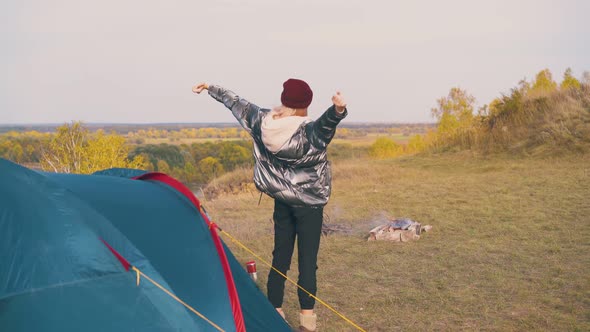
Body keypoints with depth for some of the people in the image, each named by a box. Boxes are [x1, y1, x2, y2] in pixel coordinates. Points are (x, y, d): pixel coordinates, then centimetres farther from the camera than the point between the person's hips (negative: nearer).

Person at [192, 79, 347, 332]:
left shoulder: (261, 121, -5)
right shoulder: (309, 132, -21)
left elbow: (236, 103, 8)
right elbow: (326, 122, -43)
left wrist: (210, 88, 21)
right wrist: (338, 110, -66)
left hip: (281, 201, 5)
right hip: (309, 204, -5)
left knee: (280, 258, 14)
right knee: (307, 261, 0)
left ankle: (274, 311, 20)